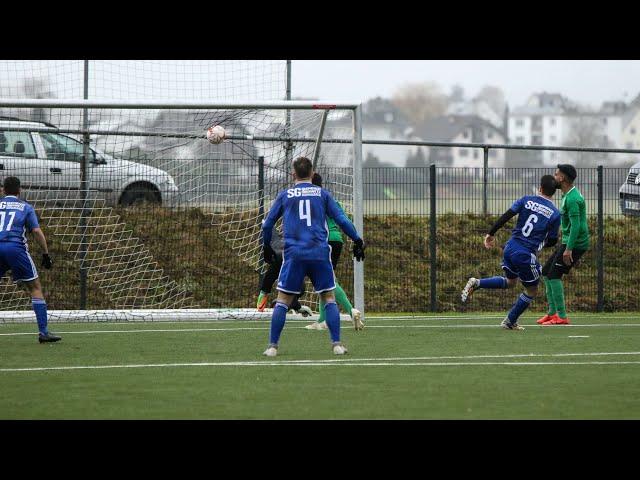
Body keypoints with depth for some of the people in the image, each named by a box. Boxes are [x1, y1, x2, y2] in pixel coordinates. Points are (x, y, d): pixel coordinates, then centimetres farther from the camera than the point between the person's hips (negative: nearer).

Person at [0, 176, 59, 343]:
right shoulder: (25, 207, 14)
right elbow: (37, 231, 4)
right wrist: (46, 254, 7)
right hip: (16, 247, -2)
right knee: (35, 287, 6)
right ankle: (43, 332, -3)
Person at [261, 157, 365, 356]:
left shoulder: (284, 195, 9)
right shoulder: (322, 194, 9)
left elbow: (267, 224, 13)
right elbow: (341, 220, 5)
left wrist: (266, 246, 28)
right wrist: (357, 240, 15)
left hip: (294, 254, 0)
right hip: (320, 253, 0)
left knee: (283, 300, 5)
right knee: (329, 297, 9)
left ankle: (272, 346, -1)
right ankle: (336, 344, 0)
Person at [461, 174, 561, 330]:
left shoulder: (527, 200, 3)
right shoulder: (555, 213, -5)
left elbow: (506, 216, -3)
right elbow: (552, 241, 1)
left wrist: (491, 234, 5)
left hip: (510, 247, 5)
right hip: (526, 254, -5)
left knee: (510, 282, 29)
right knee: (532, 291, 17)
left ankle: (476, 283, 9)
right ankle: (510, 322, 21)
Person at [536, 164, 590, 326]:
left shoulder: (572, 198, -19)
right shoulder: (569, 194, 15)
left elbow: (575, 225, -26)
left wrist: (569, 249, -30)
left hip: (575, 243, -10)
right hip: (568, 241, 10)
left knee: (554, 275, -12)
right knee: (546, 272, 12)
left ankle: (562, 316, -11)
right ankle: (552, 312, 14)